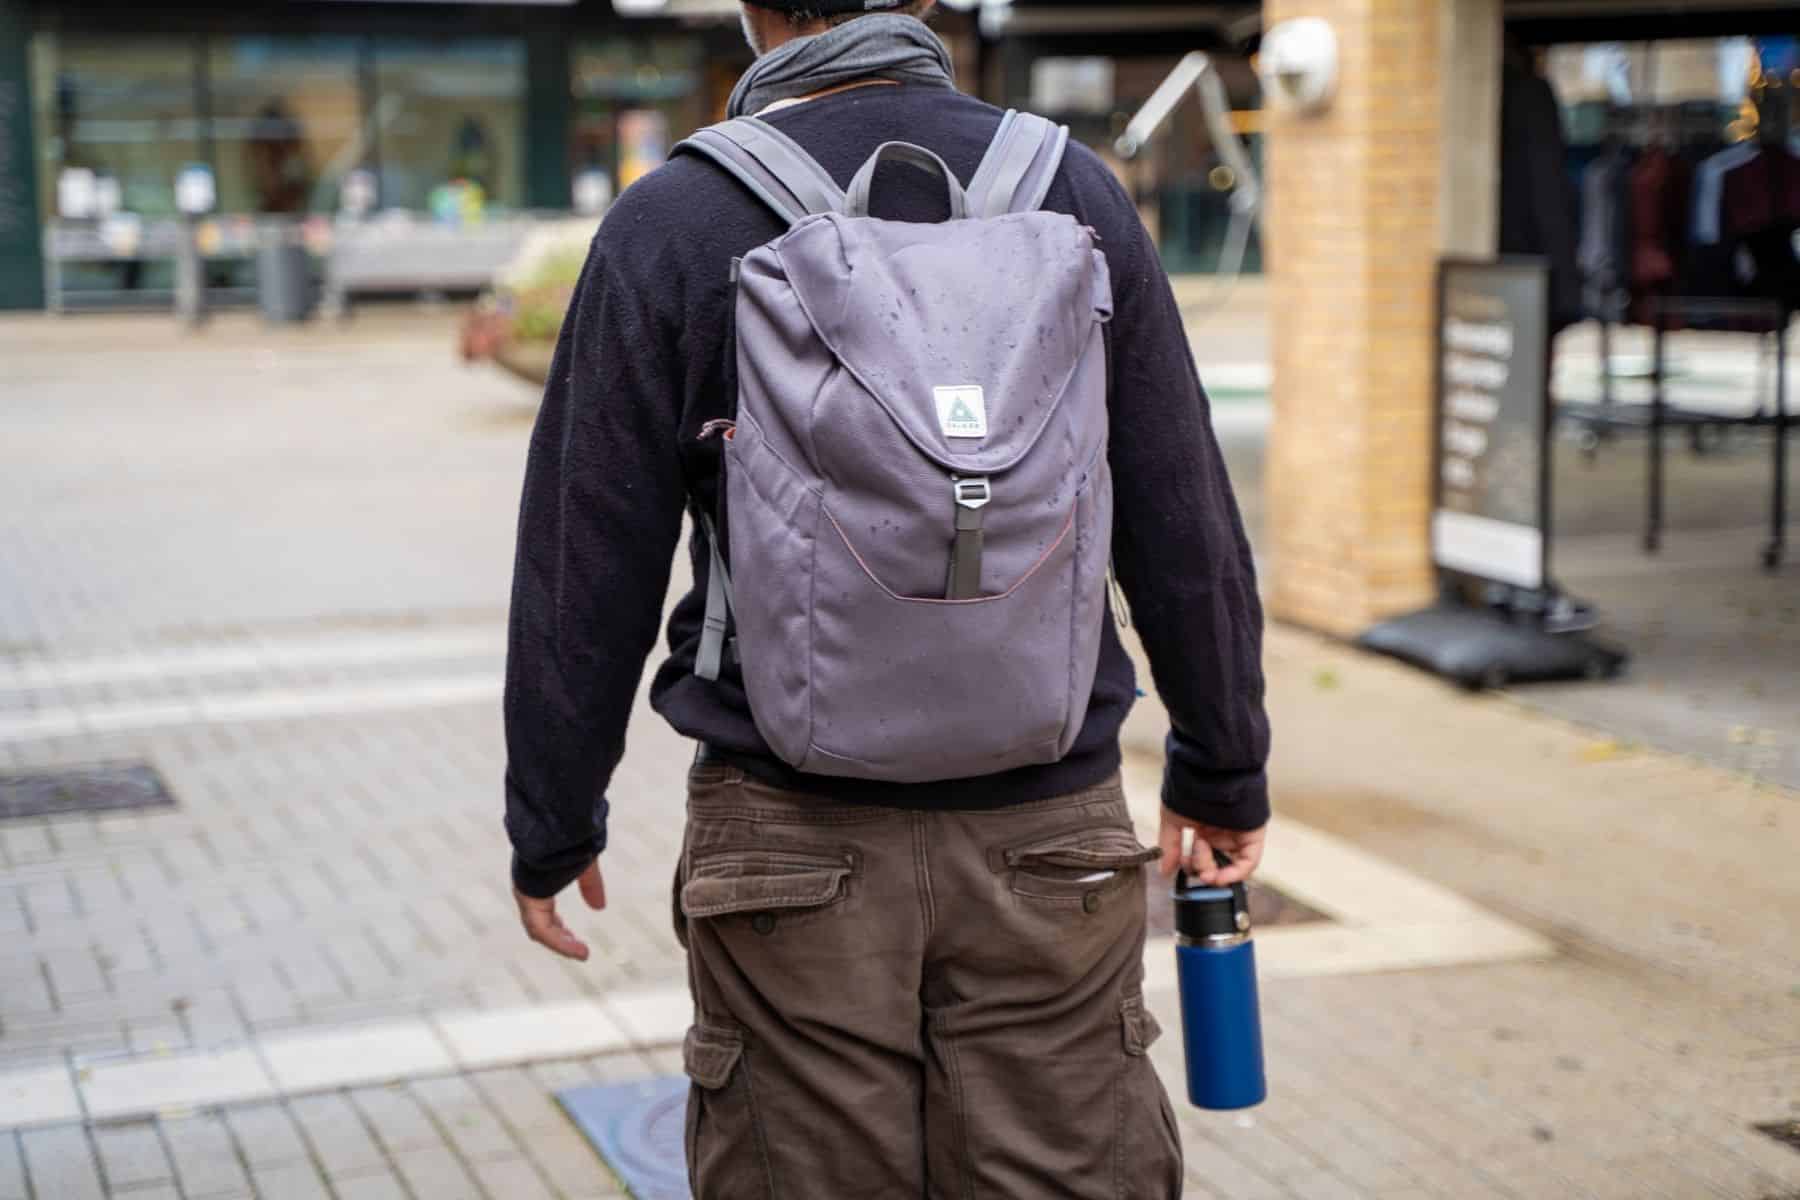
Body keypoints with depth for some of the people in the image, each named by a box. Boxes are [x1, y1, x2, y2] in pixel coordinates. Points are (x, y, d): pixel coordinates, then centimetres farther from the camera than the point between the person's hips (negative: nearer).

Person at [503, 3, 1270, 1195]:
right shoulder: (1074, 190, 0)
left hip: (791, 845, -1)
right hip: (1048, 831, 2)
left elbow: (589, 572, -2)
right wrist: (1225, 772, 16)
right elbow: (1185, 530, 4)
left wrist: (554, 825, 10)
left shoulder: (668, 224, -5)